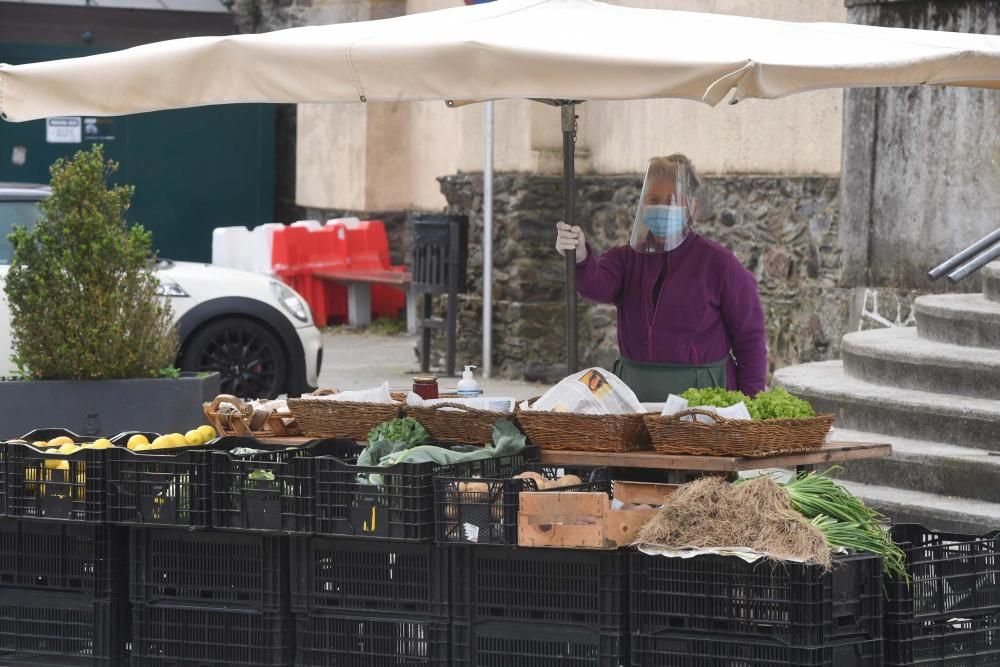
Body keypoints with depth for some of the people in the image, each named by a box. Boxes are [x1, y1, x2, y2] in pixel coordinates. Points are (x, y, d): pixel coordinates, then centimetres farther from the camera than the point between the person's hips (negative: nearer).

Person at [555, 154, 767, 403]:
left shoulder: (717, 262, -2)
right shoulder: (626, 258, 8)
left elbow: (750, 336, -1)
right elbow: (597, 286, -16)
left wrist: (749, 404, -6)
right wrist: (580, 258, -38)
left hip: (700, 392, -3)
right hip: (634, 389, 3)